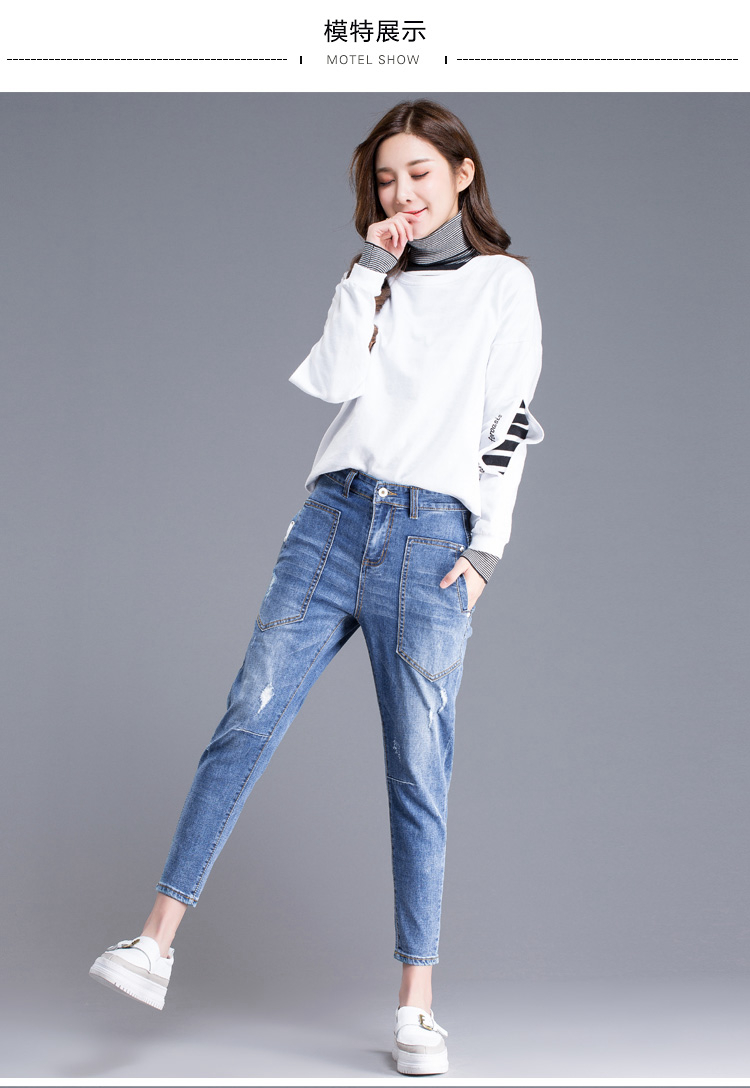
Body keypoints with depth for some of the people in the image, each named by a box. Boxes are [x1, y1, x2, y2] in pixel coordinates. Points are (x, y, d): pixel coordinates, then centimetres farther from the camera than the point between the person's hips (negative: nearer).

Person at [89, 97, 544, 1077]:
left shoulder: (504, 283, 9)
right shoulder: (374, 283, 20)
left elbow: (510, 426, 3)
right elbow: (337, 382, 1)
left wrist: (486, 550, -5)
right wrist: (371, 270, 1)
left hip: (431, 538, -3)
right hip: (334, 518, 4)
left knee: (419, 775, -2)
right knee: (246, 725, -6)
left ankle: (417, 1008, 3)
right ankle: (157, 941, -4)